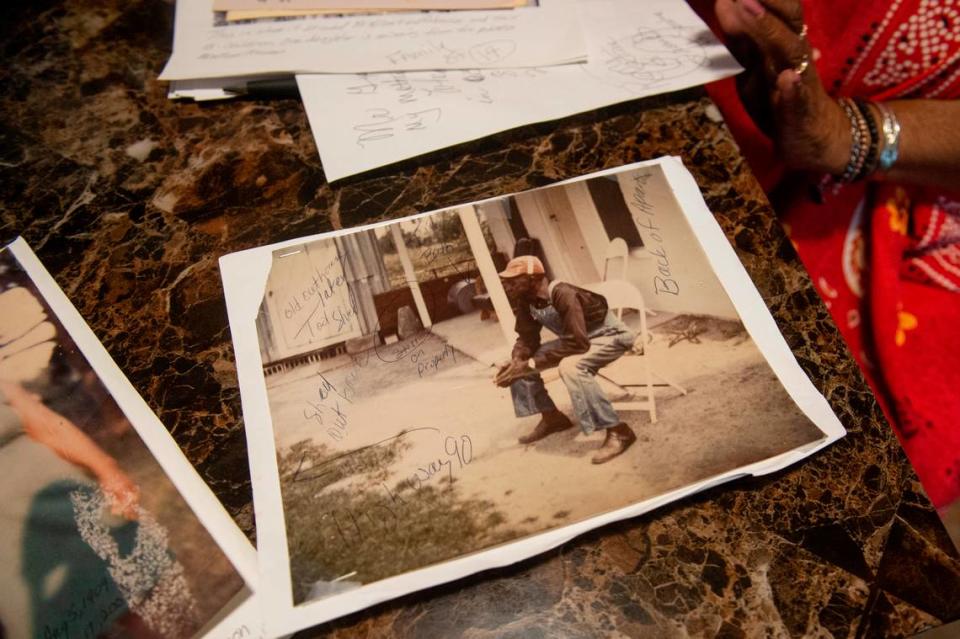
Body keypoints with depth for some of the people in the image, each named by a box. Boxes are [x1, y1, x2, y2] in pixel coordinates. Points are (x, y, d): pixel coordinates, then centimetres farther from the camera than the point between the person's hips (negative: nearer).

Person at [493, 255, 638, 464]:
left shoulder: (563, 295, -34)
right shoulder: (525, 301, -10)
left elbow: (577, 343, -36)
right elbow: (527, 337, -1)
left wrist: (531, 365, -35)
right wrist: (516, 361, -23)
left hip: (610, 335, -8)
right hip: (575, 337, 8)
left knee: (570, 367, -37)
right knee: (520, 363, -3)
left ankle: (617, 431, -26)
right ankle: (552, 417, 13)